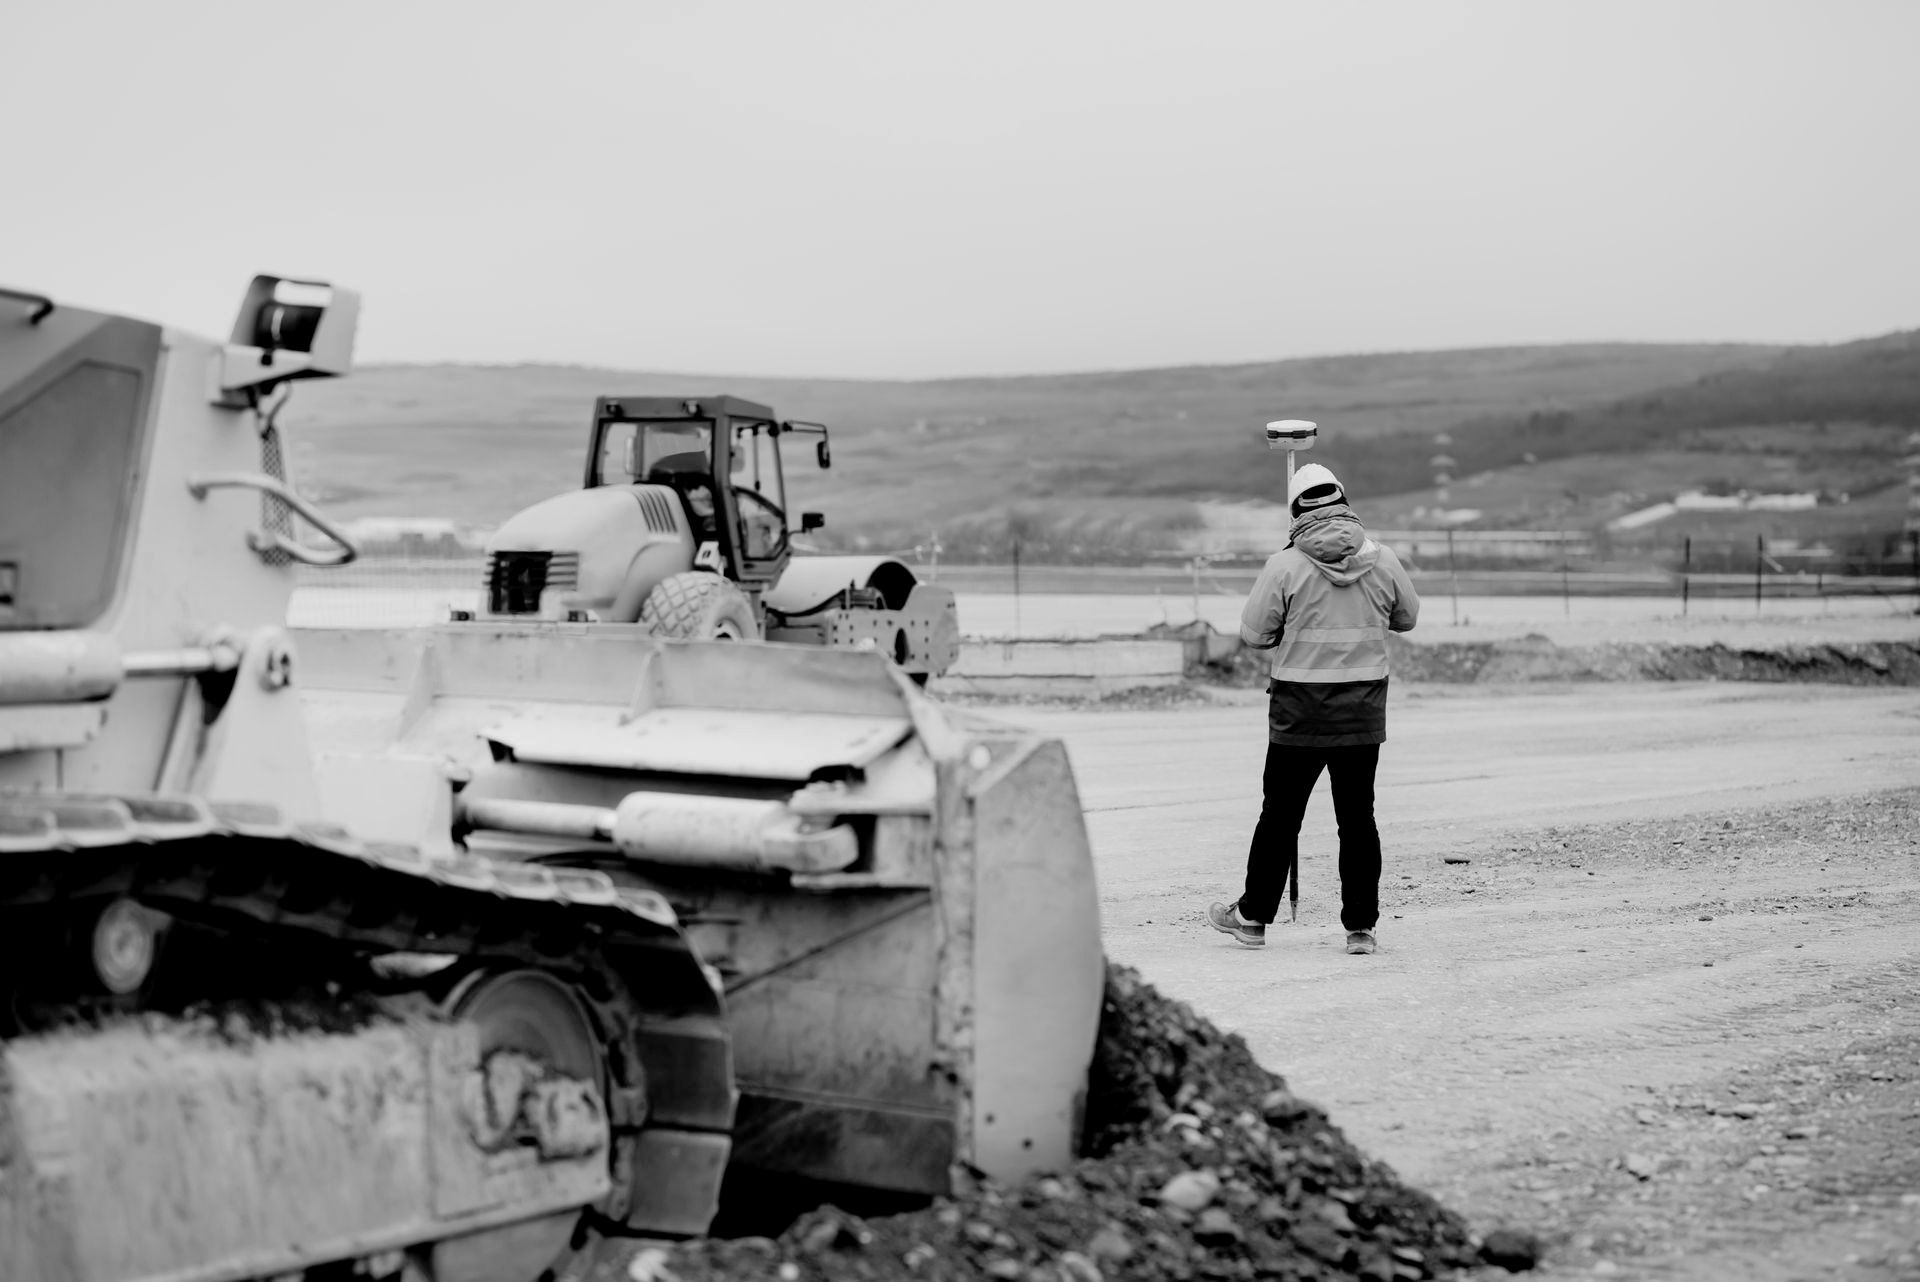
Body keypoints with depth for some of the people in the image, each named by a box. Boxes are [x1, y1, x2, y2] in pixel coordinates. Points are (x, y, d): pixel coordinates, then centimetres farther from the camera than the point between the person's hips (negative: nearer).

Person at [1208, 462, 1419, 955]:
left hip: (1299, 710, -2)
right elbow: (1408, 618, 13)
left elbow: (1254, 633, -5)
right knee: (1357, 817, 8)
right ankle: (1361, 926, 9)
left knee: (1280, 814, 8)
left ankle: (1253, 915, 18)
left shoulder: (1284, 567, -10)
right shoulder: (1382, 560, -1)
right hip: (1363, 710, 2)